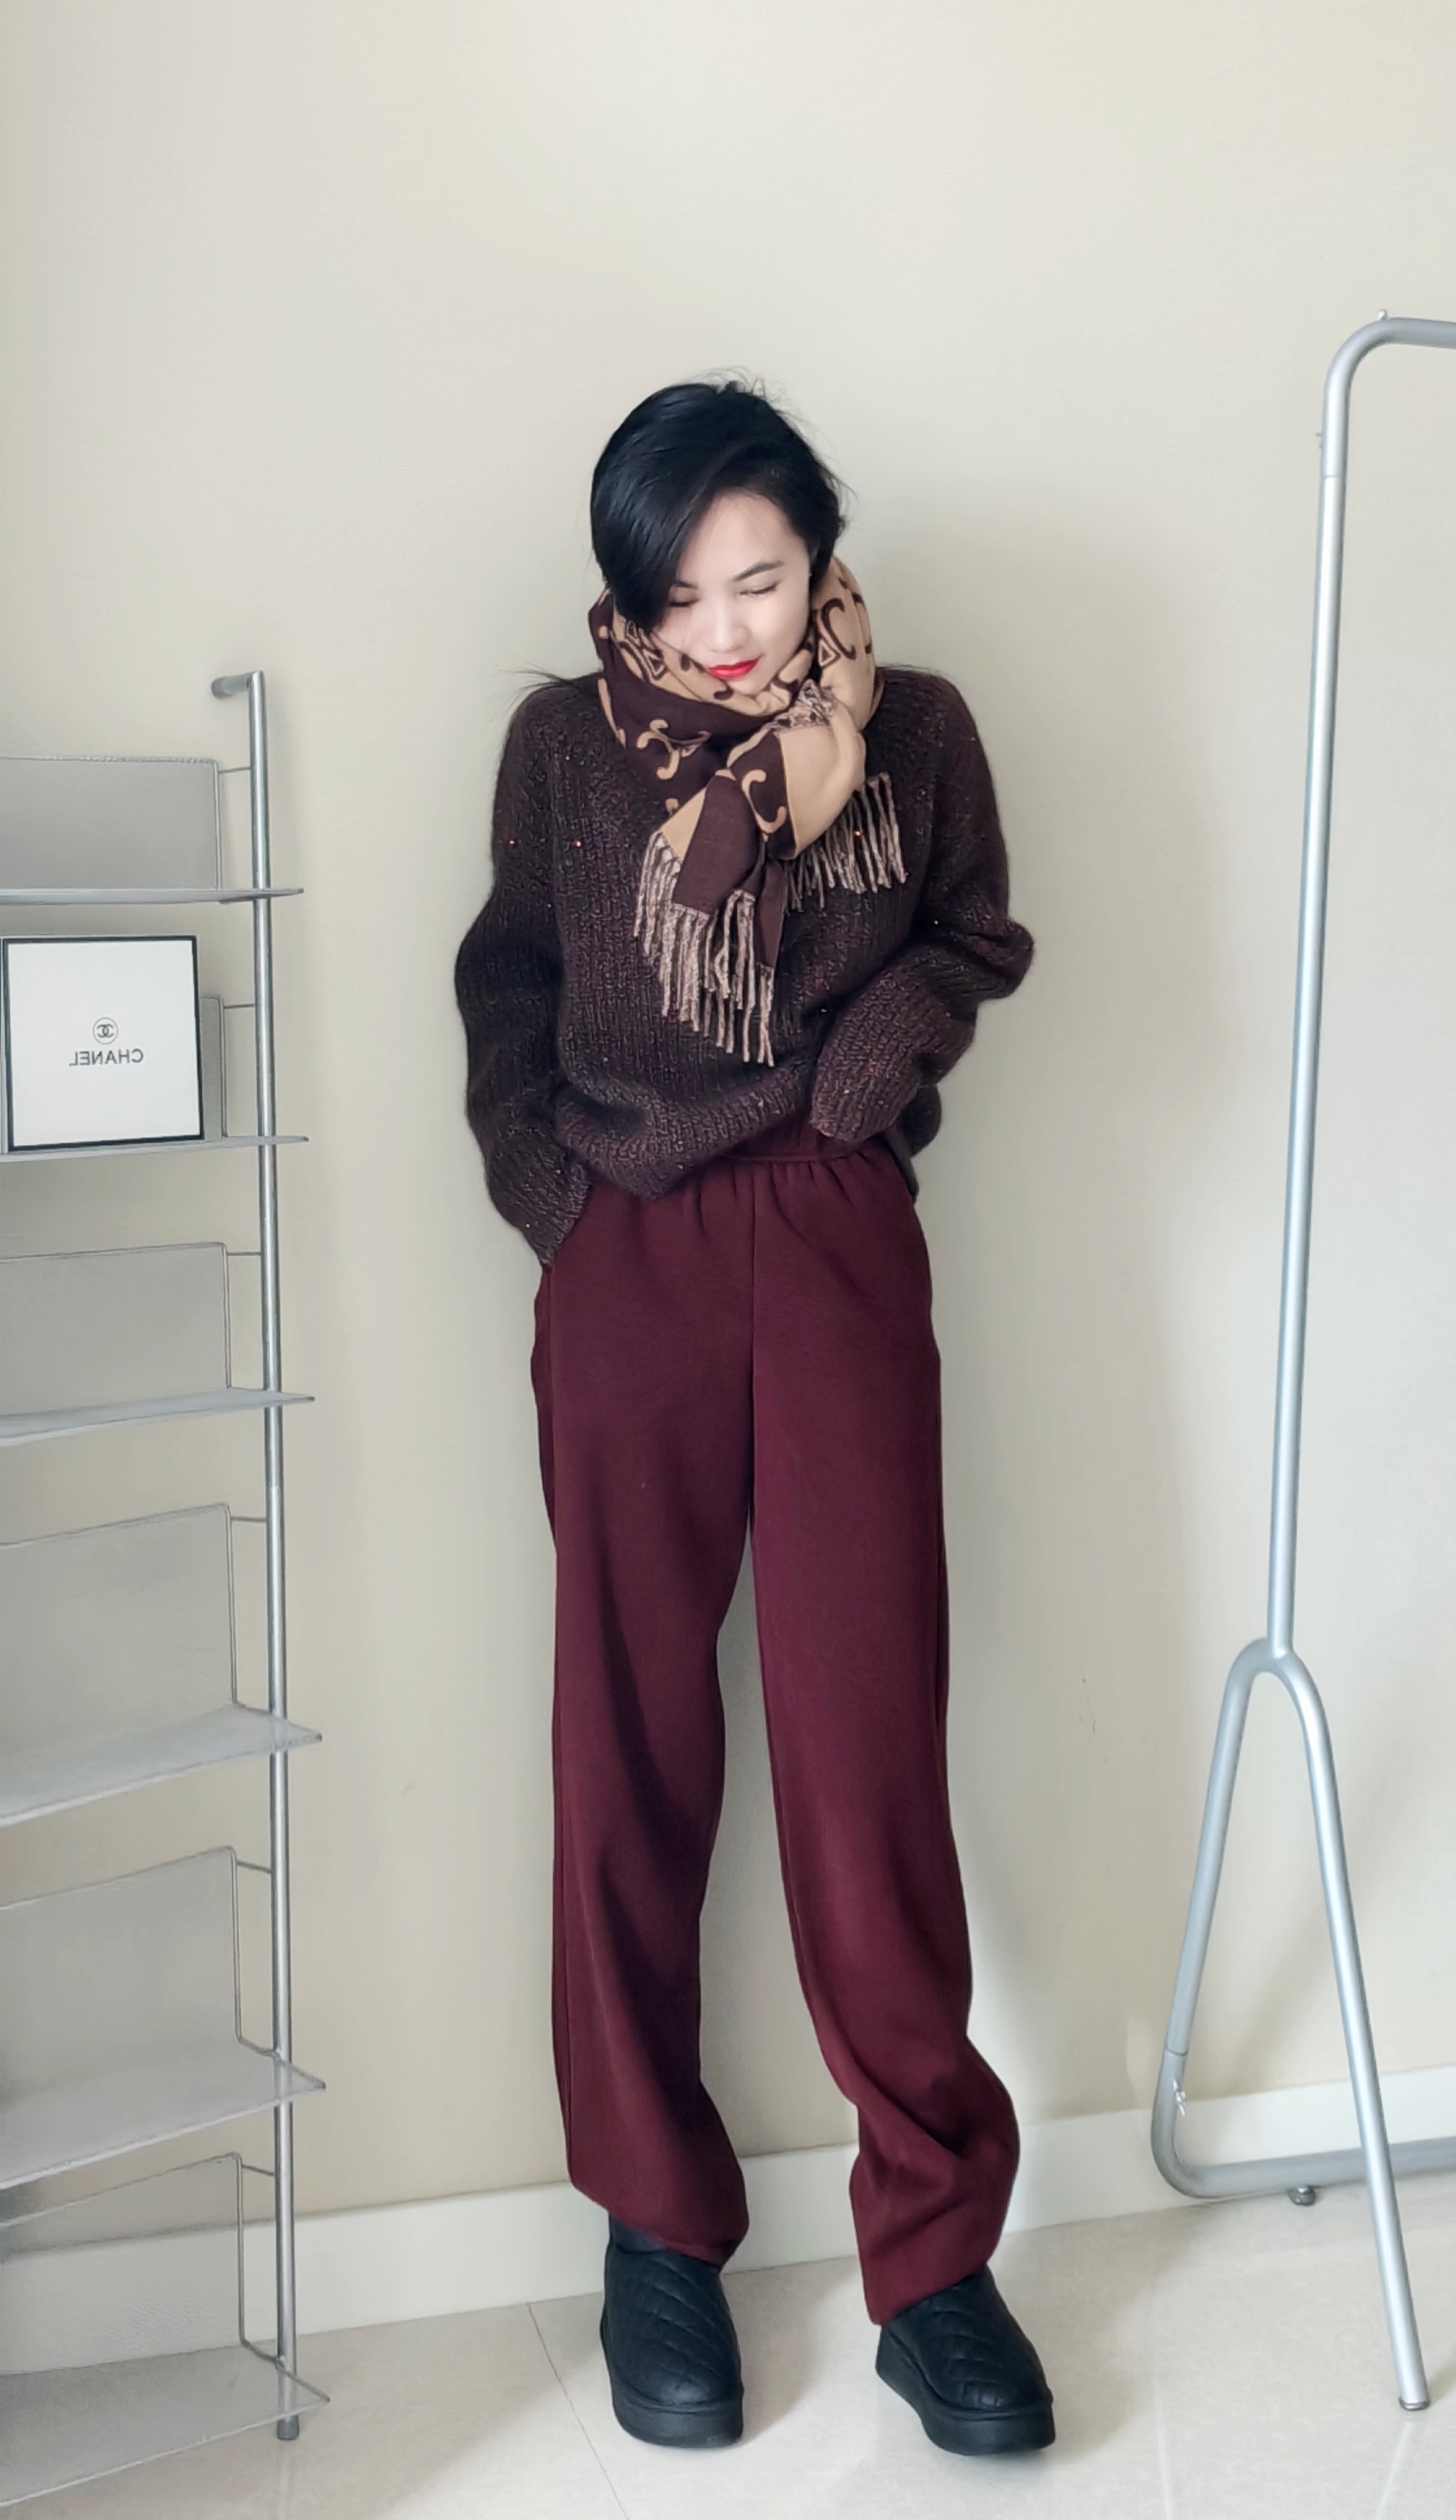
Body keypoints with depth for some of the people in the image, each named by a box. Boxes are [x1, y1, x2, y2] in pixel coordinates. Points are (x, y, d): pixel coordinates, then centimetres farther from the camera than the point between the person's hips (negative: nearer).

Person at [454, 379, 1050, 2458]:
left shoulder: (915, 729, 3)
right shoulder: (568, 742, 1)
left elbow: (971, 947, 11)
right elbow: (512, 993, 8)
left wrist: (869, 1065, -4)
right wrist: (554, 1195, -3)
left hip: (841, 1248, 0)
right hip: (631, 1266, 0)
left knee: (872, 1736, -4)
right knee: (635, 1741, 4)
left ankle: (933, 2249, 9)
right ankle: (658, 2224, 20)